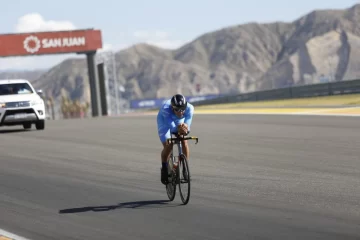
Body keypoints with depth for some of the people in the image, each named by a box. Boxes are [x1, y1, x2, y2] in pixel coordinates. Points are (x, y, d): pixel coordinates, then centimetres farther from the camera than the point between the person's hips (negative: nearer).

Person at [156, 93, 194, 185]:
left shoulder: (189, 108, -35)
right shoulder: (166, 108, -42)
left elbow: (187, 125, -36)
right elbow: (171, 127, -44)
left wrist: (185, 128, -59)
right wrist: (178, 128, -65)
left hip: (180, 121, 2)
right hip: (165, 120, -2)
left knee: (184, 142, -15)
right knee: (168, 146, -16)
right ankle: (164, 168, 8)